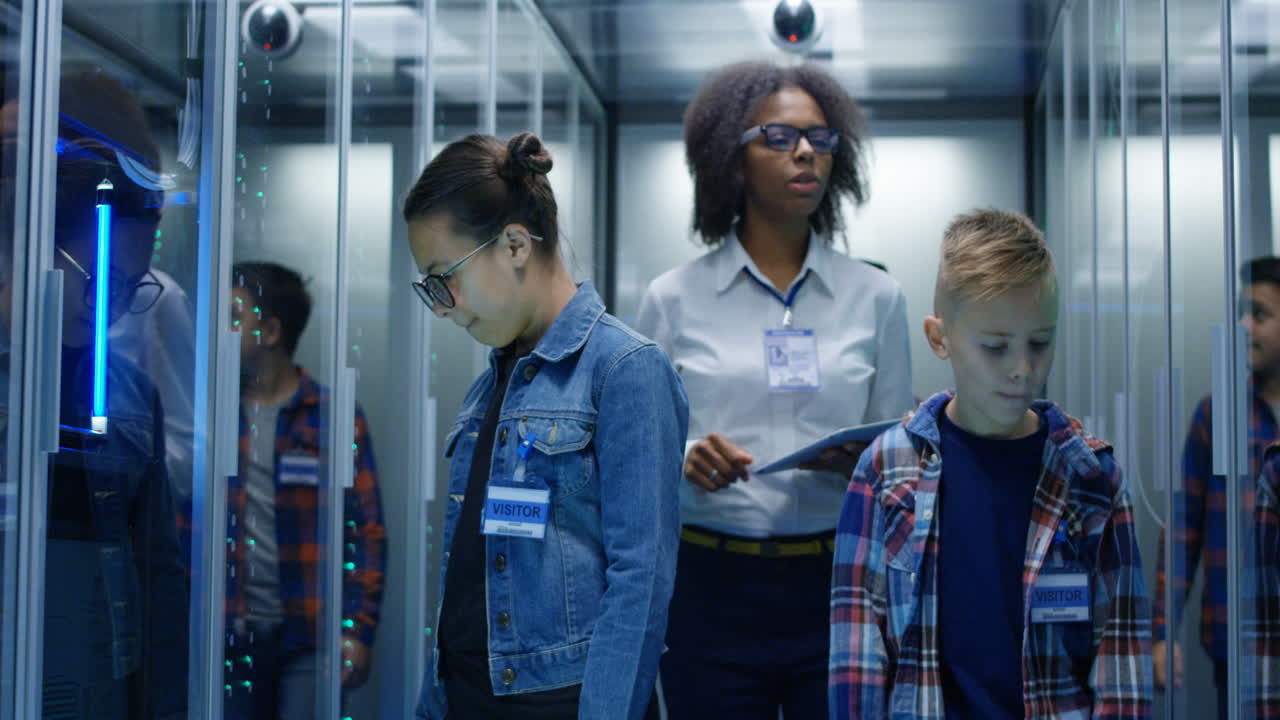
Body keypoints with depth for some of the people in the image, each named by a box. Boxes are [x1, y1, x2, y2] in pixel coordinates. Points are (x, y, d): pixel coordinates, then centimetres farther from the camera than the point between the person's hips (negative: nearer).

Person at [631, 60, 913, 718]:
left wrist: (856, 464, -11)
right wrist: (687, 461, -16)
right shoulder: (673, 298, 3)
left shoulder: (876, 296, 6)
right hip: (714, 592, -1)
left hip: (838, 590, 1)